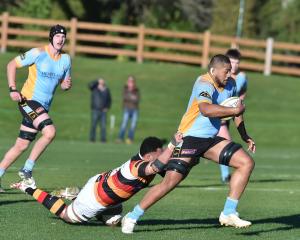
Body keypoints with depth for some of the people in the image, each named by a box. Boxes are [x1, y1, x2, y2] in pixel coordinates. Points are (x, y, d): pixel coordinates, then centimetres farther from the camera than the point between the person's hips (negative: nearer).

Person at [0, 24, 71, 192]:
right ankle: (27, 169, -13)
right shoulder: (38, 54, -10)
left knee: (21, 146, 7)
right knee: (50, 132, -25)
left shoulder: (66, 59, 8)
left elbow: (64, 83, 18)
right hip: (29, 100, -7)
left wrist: (67, 85, -7)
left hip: (44, 106, 7)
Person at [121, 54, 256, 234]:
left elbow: (235, 108, 26)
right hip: (189, 139, -8)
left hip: (211, 139, 8)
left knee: (247, 163, -4)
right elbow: (206, 109, -40)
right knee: (171, 181, -16)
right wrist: (234, 110, -35)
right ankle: (132, 217, -3)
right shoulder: (204, 84, -20)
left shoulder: (230, 85, 6)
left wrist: (244, 136, 26)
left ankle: (229, 214, -2)